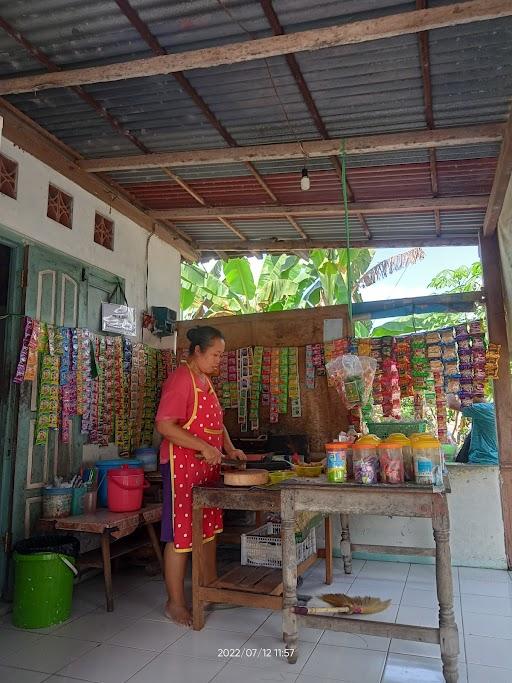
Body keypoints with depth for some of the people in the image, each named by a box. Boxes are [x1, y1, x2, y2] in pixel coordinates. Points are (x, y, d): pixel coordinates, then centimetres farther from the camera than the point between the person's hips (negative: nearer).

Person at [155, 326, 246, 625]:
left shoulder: (206, 381, 14)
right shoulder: (180, 380, -15)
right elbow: (164, 426, -23)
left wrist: (230, 448, 7)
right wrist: (204, 447, -25)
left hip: (207, 466, 9)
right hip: (182, 465, -9)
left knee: (210, 528, 17)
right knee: (181, 534, 1)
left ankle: (211, 587, 33)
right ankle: (176, 603, 15)